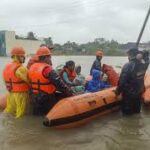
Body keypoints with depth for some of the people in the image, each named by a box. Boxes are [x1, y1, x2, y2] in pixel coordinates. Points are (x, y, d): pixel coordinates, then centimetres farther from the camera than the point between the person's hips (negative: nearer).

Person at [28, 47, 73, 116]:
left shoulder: (32, 67, 4)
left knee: (37, 115, 20)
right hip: (46, 99, -8)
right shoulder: (47, 69, -20)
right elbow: (59, 84, -23)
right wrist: (70, 93, -13)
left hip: (34, 99, 8)